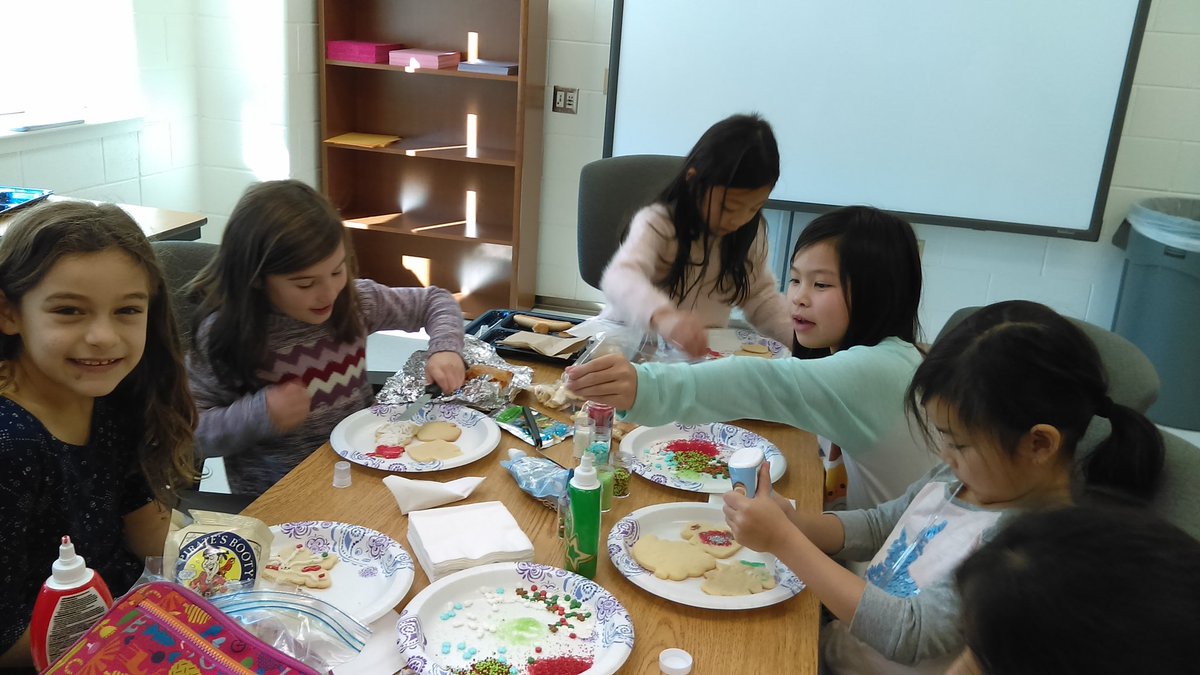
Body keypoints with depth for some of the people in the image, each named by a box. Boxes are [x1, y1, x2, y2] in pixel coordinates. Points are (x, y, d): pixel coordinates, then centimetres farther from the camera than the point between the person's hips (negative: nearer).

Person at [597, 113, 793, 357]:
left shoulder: (751, 234, 1)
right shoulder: (657, 224, -18)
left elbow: (761, 296, 12)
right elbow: (620, 278, -36)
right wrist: (663, 316, -56)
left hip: (702, 349, 4)